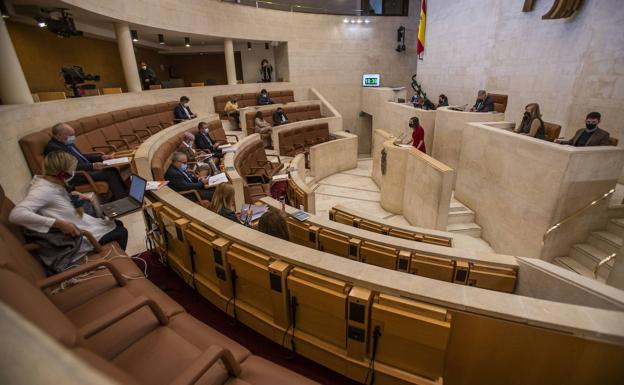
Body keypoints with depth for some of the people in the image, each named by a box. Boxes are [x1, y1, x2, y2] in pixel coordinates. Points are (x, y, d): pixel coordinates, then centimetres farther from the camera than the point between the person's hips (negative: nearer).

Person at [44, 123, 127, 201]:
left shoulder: (67, 143, 11)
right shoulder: (52, 147, -16)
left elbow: (80, 156, 21)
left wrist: (101, 157, 9)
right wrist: (92, 166, -33)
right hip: (76, 176, -9)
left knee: (112, 170, -7)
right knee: (110, 174, -20)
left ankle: (125, 195, -7)